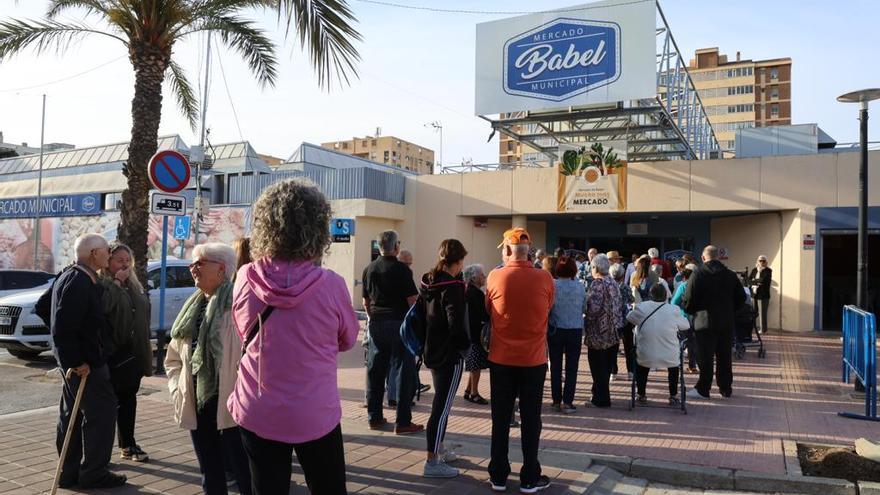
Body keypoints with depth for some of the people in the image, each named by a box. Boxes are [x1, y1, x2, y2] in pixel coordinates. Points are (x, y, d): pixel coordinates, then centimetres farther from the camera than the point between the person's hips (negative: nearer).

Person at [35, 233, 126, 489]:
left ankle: (69, 473, 25)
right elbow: (62, 329, -26)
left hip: (74, 357, 10)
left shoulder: (68, 275, 9)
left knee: (72, 415, 15)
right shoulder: (80, 283, -23)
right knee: (101, 411, -1)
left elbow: (42, 307, 21)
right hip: (85, 361, -10)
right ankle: (93, 473, 7)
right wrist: (76, 362, -20)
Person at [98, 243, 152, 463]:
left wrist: (146, 346, 16)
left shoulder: (134, 286, 16)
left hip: (133, 353, 7)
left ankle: (128, 445, 26)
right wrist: (116, 282, -20)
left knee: (129, 398, 15)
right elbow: (103, 305, -30)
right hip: (112, 353, -7)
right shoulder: (102, 283, -8)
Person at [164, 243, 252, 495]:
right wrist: (177, 388, 9)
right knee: (210, 474, 18)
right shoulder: (192, 307, 15)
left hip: (229, 404, -7)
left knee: (244, 471, -1)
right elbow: (173, 356, 22)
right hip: (197, 404, 8)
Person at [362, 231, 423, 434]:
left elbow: (366, 301, 15)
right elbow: (413, 300, -11)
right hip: (399, 324, -6)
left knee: (375, 371, 12)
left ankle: (374, 417, 18)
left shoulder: (369, 269, 8)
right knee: (404, 372, 0)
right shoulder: (401, 269, -10)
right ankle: (403, 422, 2)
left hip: (376, 324, 6)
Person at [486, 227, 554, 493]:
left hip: (501, 359, 0)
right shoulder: (545, 278, -9)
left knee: (500, 419, 11)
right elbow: (547, 310, 7)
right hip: (533, 360, 0)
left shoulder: (495, 277, -10)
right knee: (530, 420, 10)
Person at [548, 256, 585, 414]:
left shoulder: (552, 286, -13)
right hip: (575, 330, 1)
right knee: (572, 368, 8)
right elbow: (584, 308, 4)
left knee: (555, 366, 12)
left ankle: (557, 400, 18)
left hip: (556, 330, 0)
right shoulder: (580, 286, -7)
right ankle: (567, 402, 5)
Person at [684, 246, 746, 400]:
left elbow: (689, 298, -14)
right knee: (724, 356, 12)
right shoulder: (731, 275, 6)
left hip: (705, 322, -4)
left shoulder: (698, 274, -9)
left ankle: (703, 389, 3)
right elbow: (741, 298, 11)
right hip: (727, 322, 4)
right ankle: (726, 388, 21)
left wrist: (690, 311, 5)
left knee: (706, 357, -1)